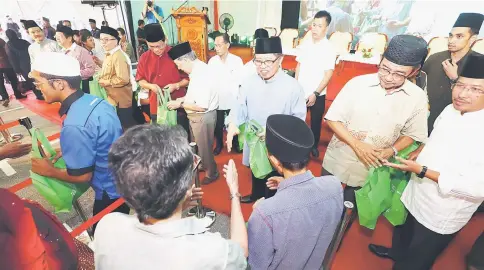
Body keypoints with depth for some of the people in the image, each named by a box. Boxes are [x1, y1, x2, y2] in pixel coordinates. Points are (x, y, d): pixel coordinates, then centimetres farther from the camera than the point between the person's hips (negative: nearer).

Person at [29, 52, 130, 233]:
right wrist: (68, 150, 7)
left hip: (111, 192, -8)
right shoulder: (94, 100, -3)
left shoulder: (74, 126, -30)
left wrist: (49, 171, -4)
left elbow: (82, 176, -20)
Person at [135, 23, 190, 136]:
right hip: (156, 107, 3)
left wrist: (176, 85, -18)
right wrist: (151, 86, -11)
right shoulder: (144, 58, 2)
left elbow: (188, 78, -1)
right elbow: (140, 80, 10)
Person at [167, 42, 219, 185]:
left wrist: (180, 104, -18)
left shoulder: (201, 74, -28)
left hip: (203, 116, -9)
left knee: (204, 146, 11)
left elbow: (202, 106, -29)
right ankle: (202, 165, 49)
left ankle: (211, 173, 34)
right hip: (196, 115, 9)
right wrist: (182, 99, 3)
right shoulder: (197, 69, 2)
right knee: (197, 145, 26)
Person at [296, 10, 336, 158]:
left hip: (317, 94, -2)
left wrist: (315, 94, -17)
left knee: (316, 121, 13)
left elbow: (328, 75, -12)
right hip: (300, 91, 3)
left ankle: (314, 146, 33)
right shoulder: (305, 44, 2)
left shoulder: (329, 49, -10)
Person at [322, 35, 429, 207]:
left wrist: (391, 151, -18)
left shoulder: (417, 98, -10)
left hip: (371, 168, 1)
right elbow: (333, 119, -13)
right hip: (337, 161, 0)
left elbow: (411, 134, 2)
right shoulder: (358, 83, -16)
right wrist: (356, 145, -22)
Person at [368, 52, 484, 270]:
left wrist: (422, 171, -30)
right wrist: (413, 156, 0)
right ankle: (396, 252, 63)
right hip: (416, 196, 7)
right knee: (404, 233, 34)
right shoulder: (450, 110, -6)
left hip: (441, 215, -7)